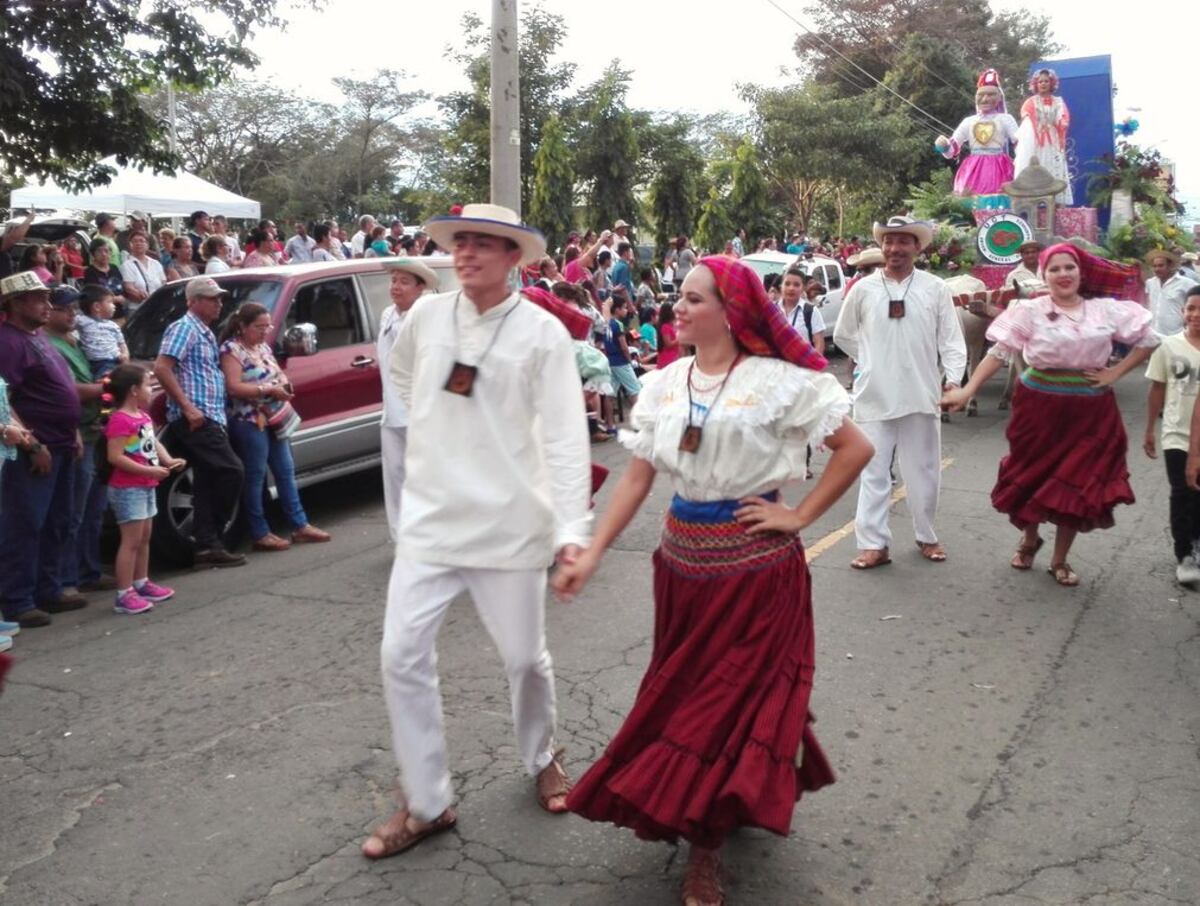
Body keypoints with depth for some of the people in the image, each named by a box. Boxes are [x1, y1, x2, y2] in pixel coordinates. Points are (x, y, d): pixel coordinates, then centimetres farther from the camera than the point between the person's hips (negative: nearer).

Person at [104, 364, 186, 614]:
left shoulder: (143, 417, 12)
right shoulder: (120, 420, -19)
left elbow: (153, 443, 17)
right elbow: (115, 457, -23)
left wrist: (169, 461, -1)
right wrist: (148, 470, -24)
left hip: (146, 487, 10)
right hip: (127, 489, -10)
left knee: (144, 539, 17)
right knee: (131, 540, -8)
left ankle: (142, 584, 28)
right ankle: (124, 595, -4)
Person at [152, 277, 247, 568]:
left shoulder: (206, 334, 21)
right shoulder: (184, 328, -7)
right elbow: (161, 368, -17)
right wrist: (187, 407, -20)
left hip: (210, 419, 9)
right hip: (195, 419, -9)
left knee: (208, 483, 7)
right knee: (232, 471, -12)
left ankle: (207, 546, 9)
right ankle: (210, 542, -3)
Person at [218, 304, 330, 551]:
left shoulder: (263, 346, 14)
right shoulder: (231, 350, -11)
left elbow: (276, 373, 24)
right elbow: (233, 387, -20)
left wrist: (284, 383, 0)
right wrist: (270, 390, -22)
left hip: (275, 419, 9)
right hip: (249, 421, -9)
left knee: (286, 472, 11)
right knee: (255, 477, -2)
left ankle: (300, 525, 19)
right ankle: (261, 534, 6)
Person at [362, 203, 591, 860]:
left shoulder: (542, 333, -9)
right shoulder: (426, 314, 3)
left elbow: (564, 436, -14)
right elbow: (401, 373, 26)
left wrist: (573, 529, -22)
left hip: (509, 523, -3)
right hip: (428, 517, 4)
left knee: (524, 657, 9)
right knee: (402, 655, 0)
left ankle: (540, 760, 39)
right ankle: (426, 803, 15)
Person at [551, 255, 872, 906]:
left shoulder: (778, 380, -11)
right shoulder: (664, 384, 2)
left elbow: (856, 448, -7)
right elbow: (636, 478, 3)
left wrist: (799, 517, -9)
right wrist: (592, 552, -5)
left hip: (753, 562, -5)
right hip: (682, 558, 5)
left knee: (734, 695, 3)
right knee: (685, 691, 17)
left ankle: (706, 845, 18)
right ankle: (713, 812, 43)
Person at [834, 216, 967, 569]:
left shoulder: (935, 289, 1)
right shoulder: (863, 289, 2)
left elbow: (951, 339, 1)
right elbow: (843, 334, 14)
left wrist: (953, 379, -11)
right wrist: (871, 361, 8)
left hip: (921, 394, 0)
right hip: (874, 395, 0)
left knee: (923, 470, 11)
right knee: (874, 471, 3)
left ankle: (926, 537, 27)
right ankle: (874, 543, 8)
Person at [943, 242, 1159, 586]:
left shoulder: (1107, 311, 0)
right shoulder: (1030, 311, -6)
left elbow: (1149, 340, 8)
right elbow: (998, 353, -9)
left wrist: (1116, 373, -2)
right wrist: (968, 390, -17)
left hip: (1090, 412, 2)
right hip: (1040, 407, -2)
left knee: (1078, 485, 5)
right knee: (1033, 477, 11)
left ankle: (1060, 560, 23)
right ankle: (1029, 540, 38)